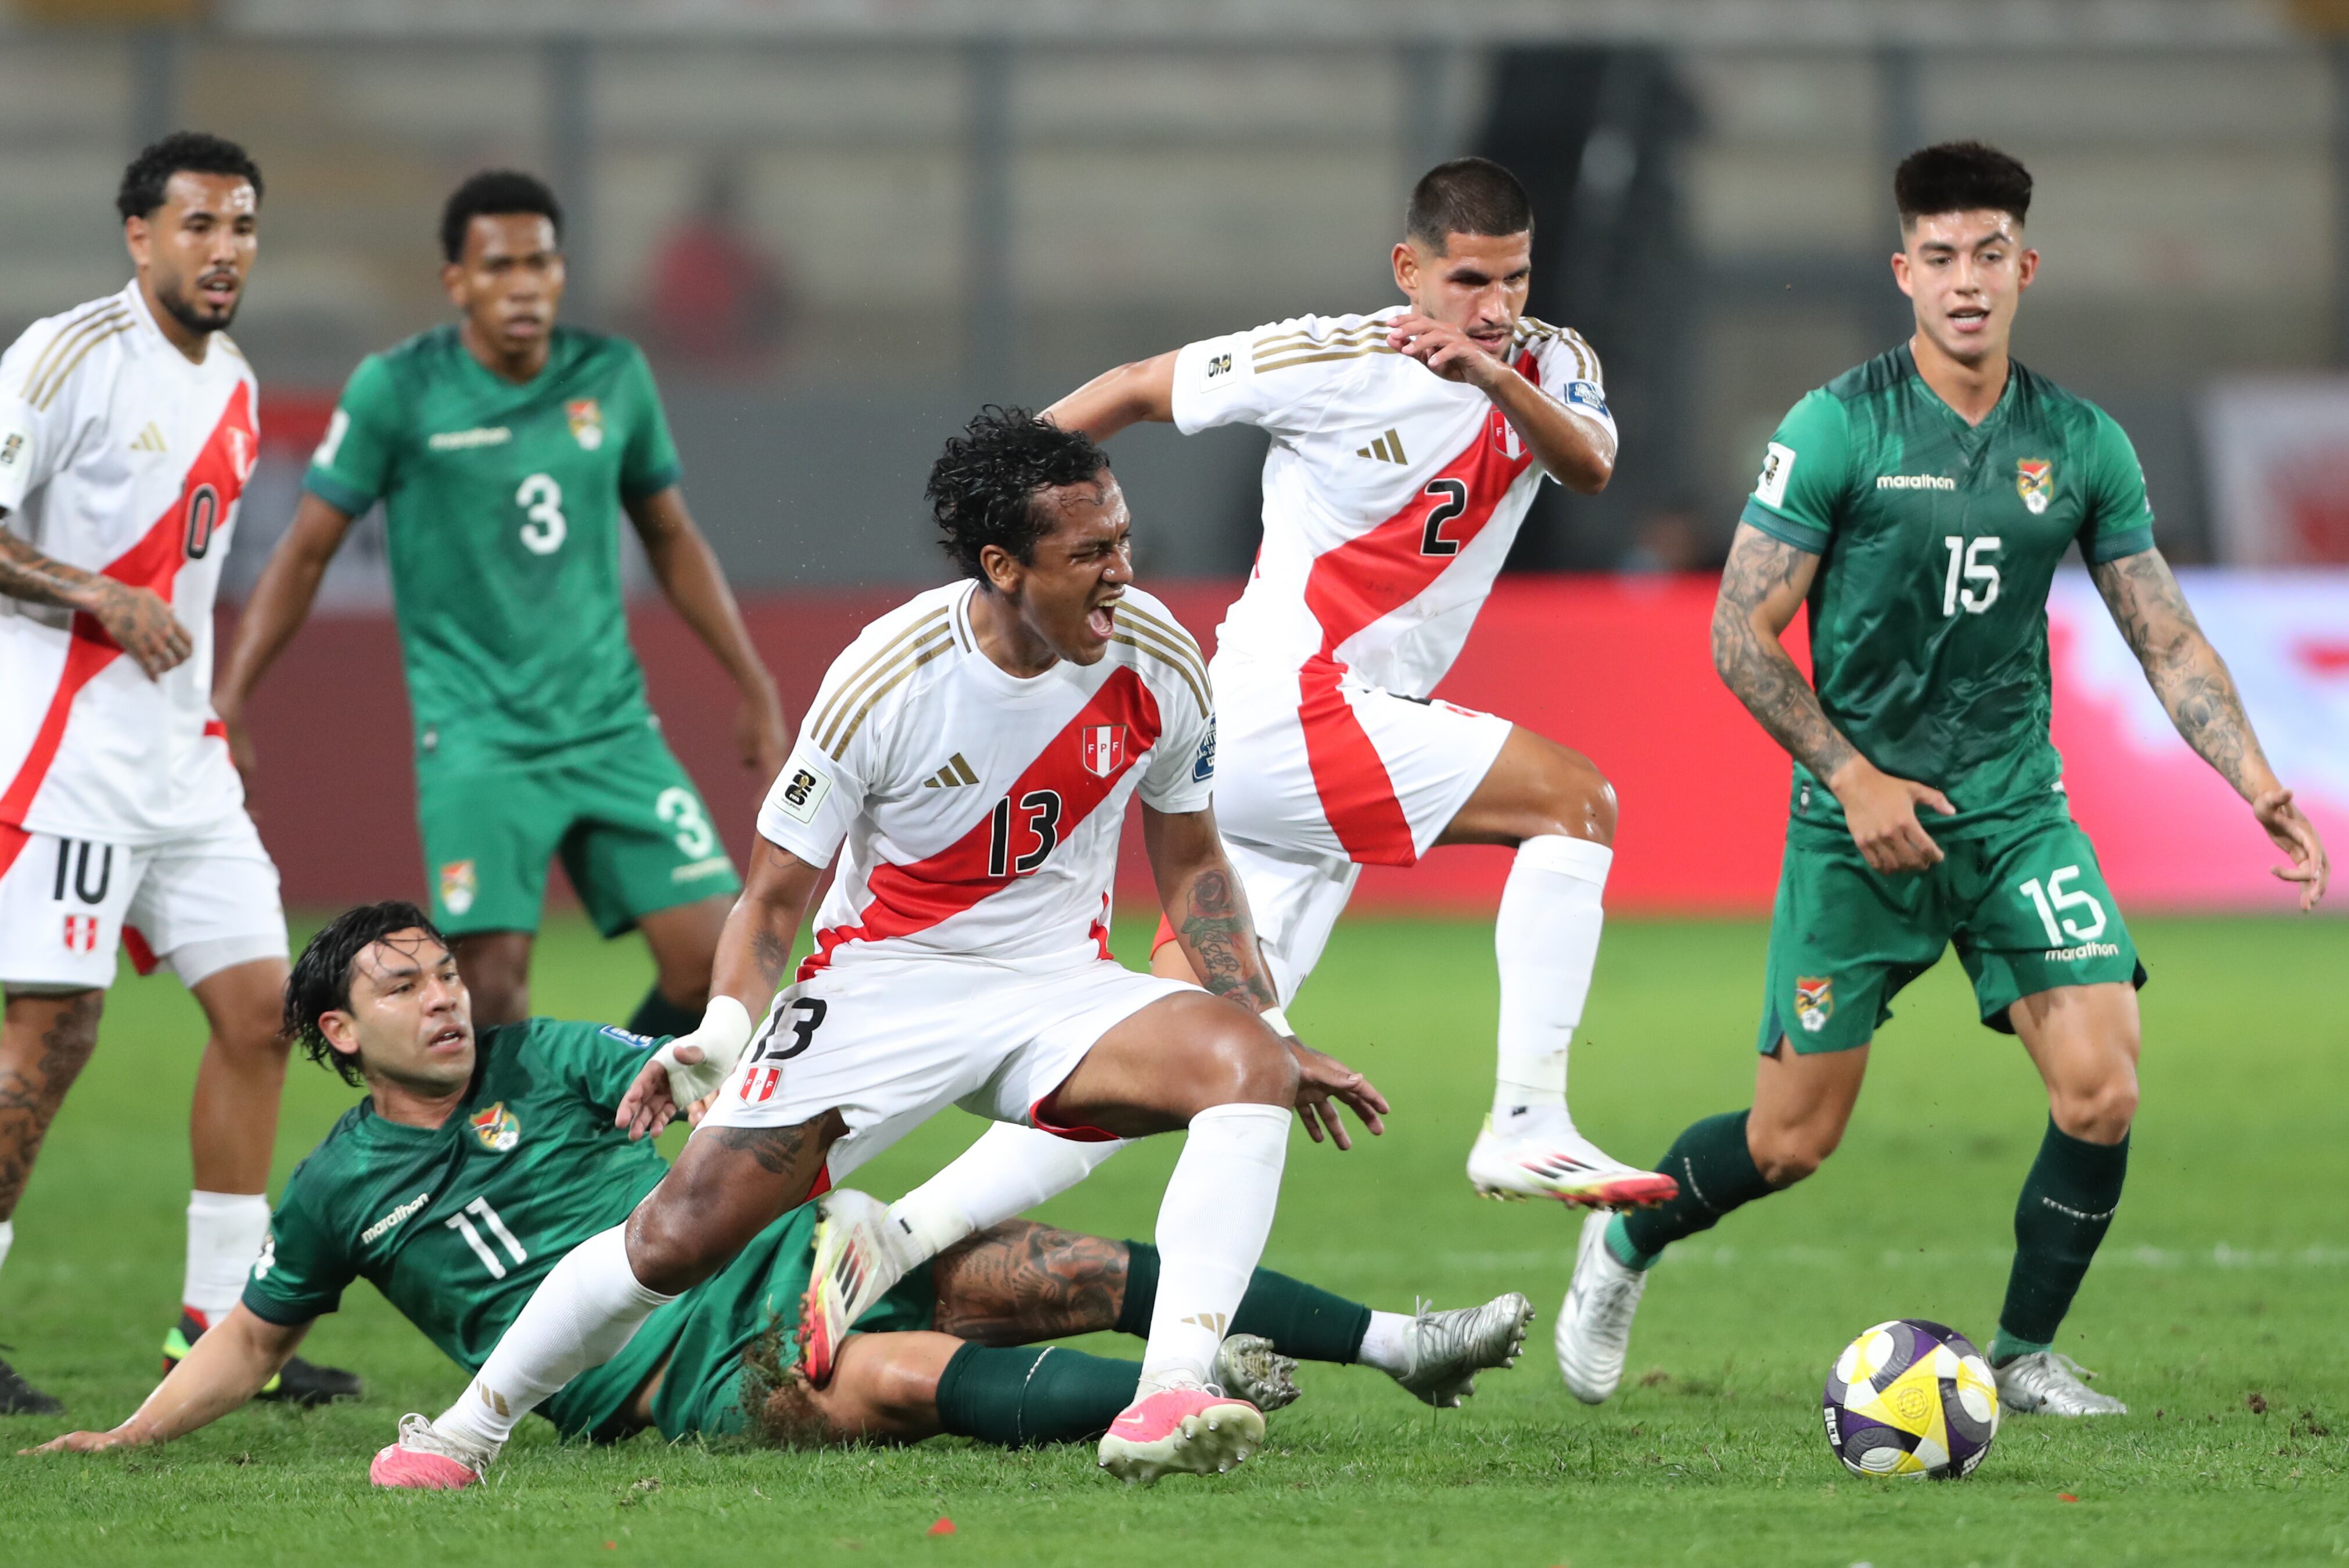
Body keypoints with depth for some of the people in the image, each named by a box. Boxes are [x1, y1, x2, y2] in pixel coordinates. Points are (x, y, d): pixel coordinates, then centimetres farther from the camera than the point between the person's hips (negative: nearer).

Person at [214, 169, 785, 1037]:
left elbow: (671, 539, 18)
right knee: (493, 985, -16)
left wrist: (756, 690, 19)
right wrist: (230, 699, -4)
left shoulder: (612, 377, 5)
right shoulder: (398, 390, -6)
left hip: (610, 725, 4)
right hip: (476, 740, -4)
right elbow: (307, 549, 1)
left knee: (713, 960, -6)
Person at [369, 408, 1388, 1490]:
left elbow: (1189, 862, 11)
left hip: (1058, 993, 3)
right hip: (883, 984, -3)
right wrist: (720, 1034, -25)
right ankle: (471, 1425, 11)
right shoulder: (885, 682, -18)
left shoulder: (1158, 662, -8)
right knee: (684, 1231, -14)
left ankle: (1169, 1400, -39)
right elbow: (777, 893, -7)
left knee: (1243, 1063, -28)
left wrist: (1278, 1033, 6)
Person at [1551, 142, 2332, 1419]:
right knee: (1794, 1138, 1)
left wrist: (2259, 786, -4)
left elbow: (2166, 640, 8)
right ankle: (1623, 1249, 31)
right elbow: (1743, 633, -6)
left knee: (2101, 1087, -15)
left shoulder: (2080, 446, 3)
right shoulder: (1838, 429, -8)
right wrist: (1852, 778, -14)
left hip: (2018, 811, 3)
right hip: (1861, 821, -3)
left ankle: (2026, 1357, 5)